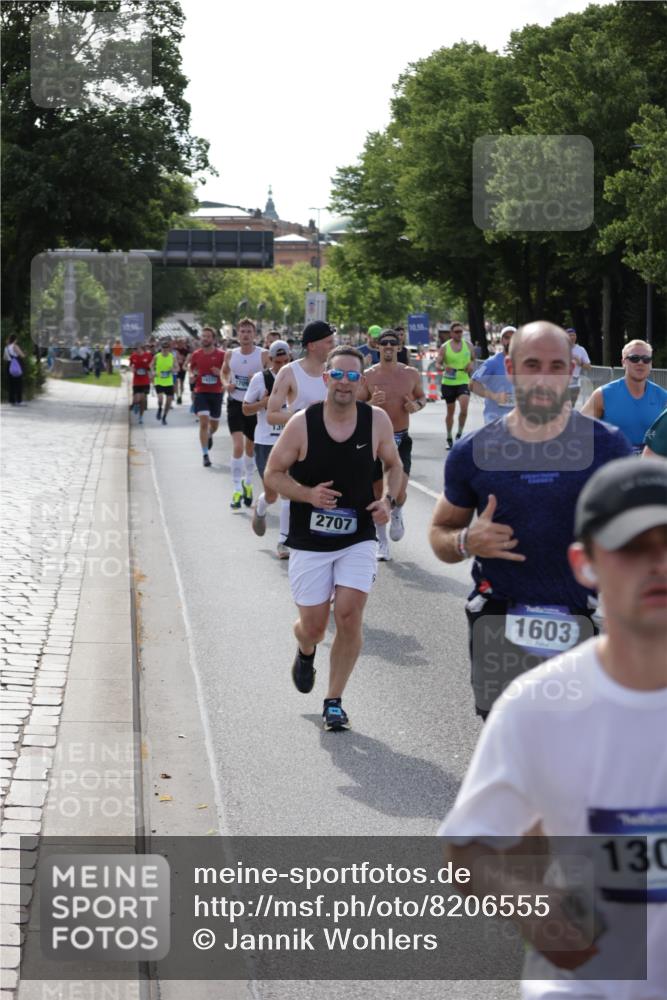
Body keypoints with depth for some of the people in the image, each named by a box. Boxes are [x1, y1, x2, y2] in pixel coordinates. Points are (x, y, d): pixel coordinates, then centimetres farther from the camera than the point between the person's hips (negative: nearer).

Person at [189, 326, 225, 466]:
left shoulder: (221, 355, -4)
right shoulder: (196, 354, 2)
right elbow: (191, 369, 18)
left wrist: (220, 373, -20)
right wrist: (192, 375, -5)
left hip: (216, 393, 1)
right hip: (201, 392, 0)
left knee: (214, 424, 14)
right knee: (203, 422, -14)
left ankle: (209, 435, 51)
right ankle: (205, 455, -11)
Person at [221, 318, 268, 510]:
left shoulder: (263, 355, -7)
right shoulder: (230, 355, 2)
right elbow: (224, 372, 21)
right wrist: (226, 384, 0)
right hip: (235, 404, 0)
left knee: (251, 447, 15)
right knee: (238, 446, -14)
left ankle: (247, 483, 37)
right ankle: (236, 490, -11)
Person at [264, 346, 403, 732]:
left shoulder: (377, 420, -4)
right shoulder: (302, 424, -11)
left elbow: (394, 465, 12)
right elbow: (273, 473, -2)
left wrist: (388, 500, -7)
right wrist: (308, 494, -19)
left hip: (358, 539, 1)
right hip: (310, 542, -1)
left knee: (350, 616, -13)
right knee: (313, 626, 4)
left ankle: (334, 702, 4)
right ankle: (306, 651, 44)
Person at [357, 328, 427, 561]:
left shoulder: (411, 374, 1)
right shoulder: (368, 376, -4)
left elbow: (422, 396, 16)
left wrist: (417, 406, -7)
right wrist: (371, 404, -21)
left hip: (401, 440, 0)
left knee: (399, 491, -14)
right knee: (378, 495, 5)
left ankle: (397, 513, 23)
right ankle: (382, 542, 21)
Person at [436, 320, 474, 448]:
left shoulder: (468, 345, 4)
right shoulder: (445, 347, -2)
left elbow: (473, 359, 19)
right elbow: (437, 363, -4)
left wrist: (471, 365, -4)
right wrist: (444, 367, -26)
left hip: (463, 381, 0)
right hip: (448, 383, 0)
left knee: (464, 409, -19)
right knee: (450, 411, 8)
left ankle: (459, 433, -1)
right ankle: (449, 438, 23)